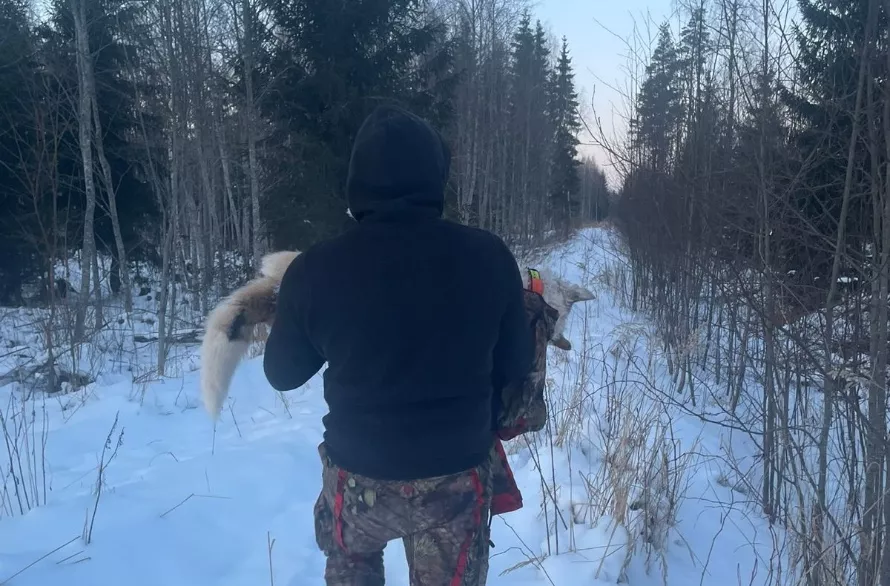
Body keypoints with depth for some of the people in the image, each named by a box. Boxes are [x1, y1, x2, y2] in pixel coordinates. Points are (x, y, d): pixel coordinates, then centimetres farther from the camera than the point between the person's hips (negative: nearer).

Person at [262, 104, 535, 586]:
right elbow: (515, 367, -4)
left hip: (358, 474, 1)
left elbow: (282, 375, -1)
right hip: (457, 476, 0)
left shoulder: (314, 269, -18)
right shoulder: (488, 256, -17)